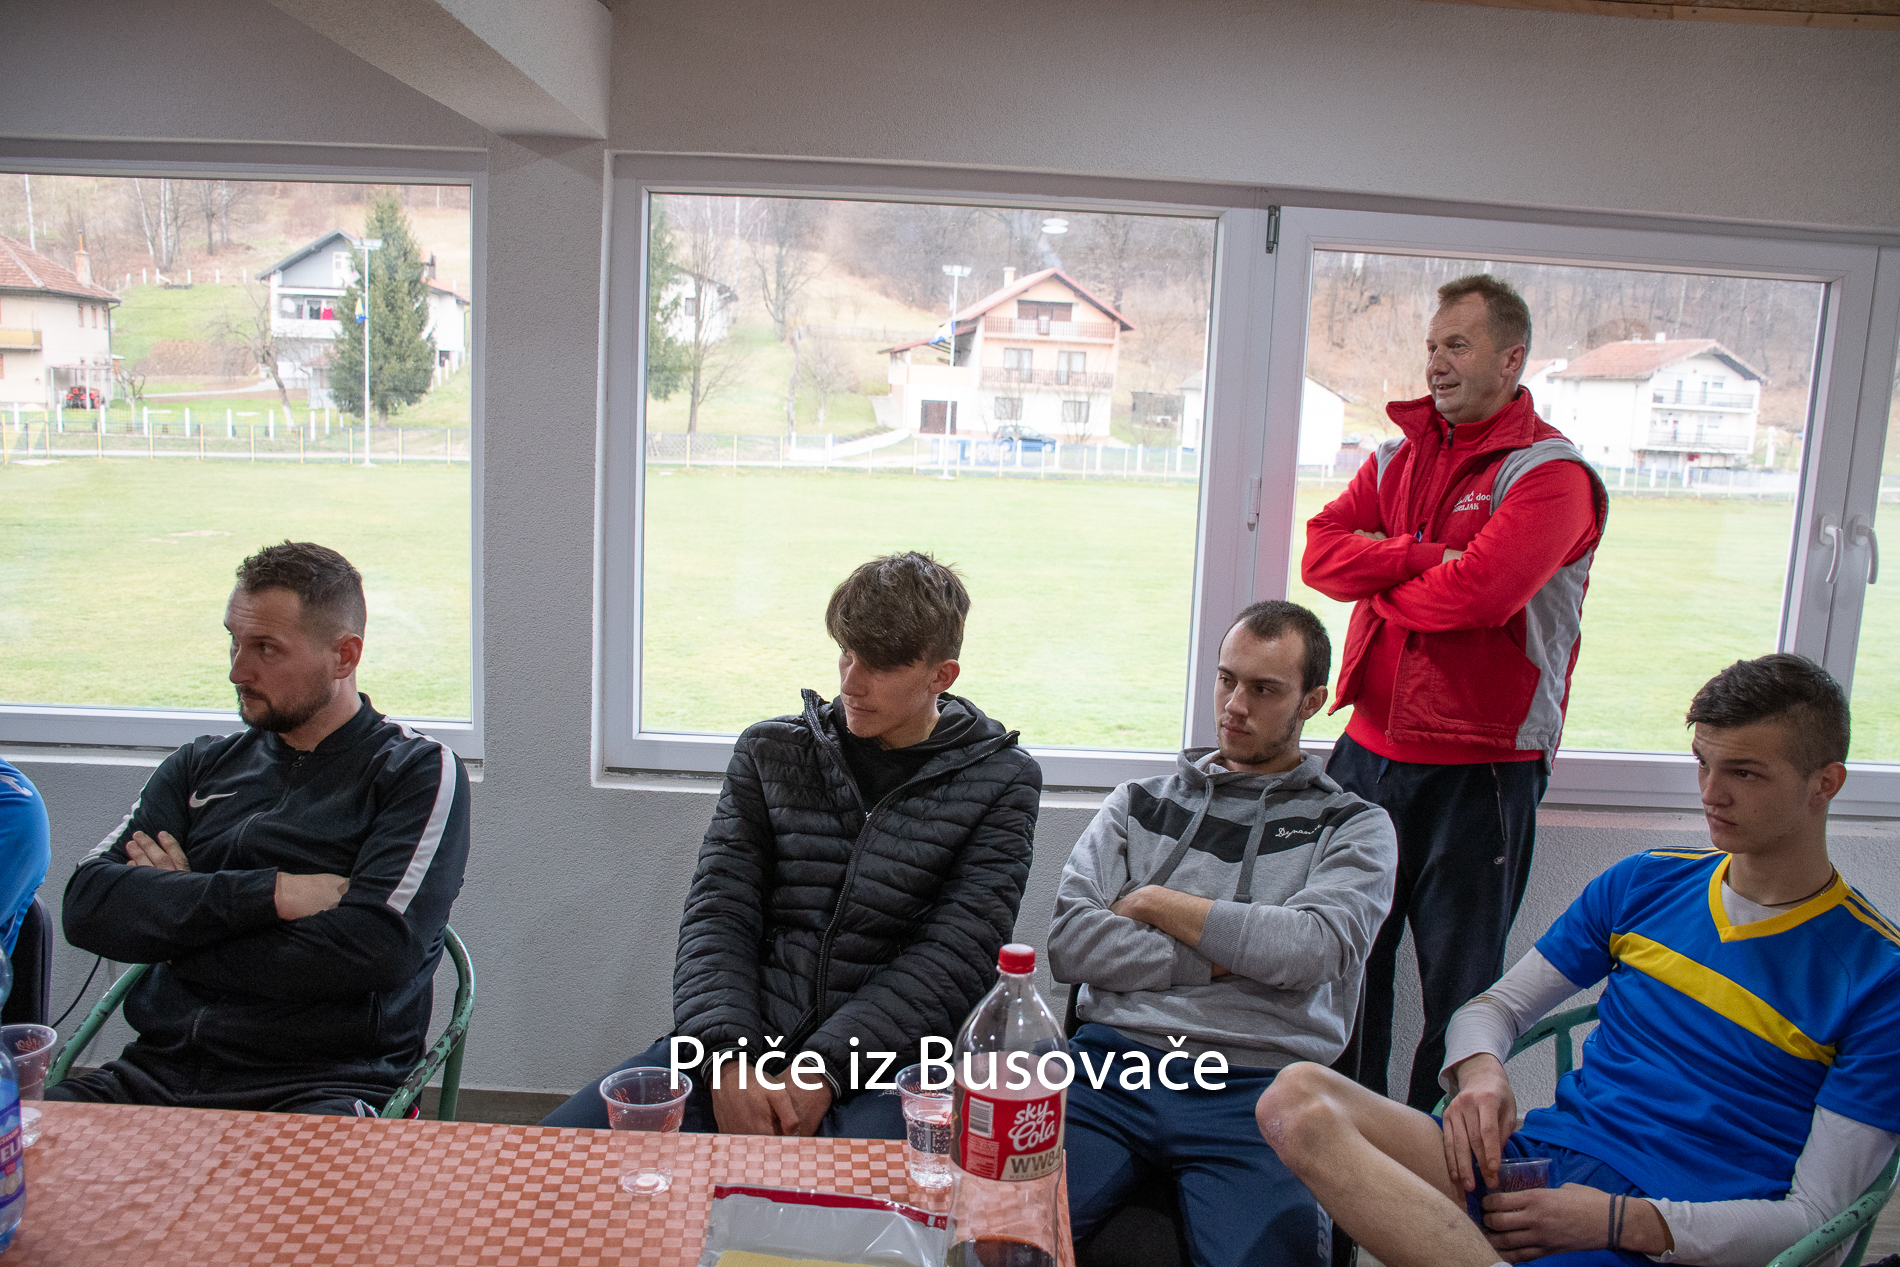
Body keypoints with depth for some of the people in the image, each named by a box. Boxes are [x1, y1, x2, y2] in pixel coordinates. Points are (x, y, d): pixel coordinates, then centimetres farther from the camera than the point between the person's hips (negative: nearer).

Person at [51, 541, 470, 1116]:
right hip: (158, 1074, 5)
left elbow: (376, 950, -13)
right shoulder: (203, 764, 18)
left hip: (323, 1087, -4)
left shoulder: (418, 772, 1)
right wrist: (269, 894, -11)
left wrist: (177, 908, -1)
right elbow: (87, 906, 3)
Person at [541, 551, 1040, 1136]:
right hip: (744, 1040, 3)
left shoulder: (1001, 780, 4)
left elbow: (956, 955, -6)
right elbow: (718, 914, 4)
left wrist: (825, 1072, -15)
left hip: (890, 1056, -3)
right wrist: (727, 1062, -13)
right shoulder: (769, 752, 13)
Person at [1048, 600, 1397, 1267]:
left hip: (1257, 1091, -1)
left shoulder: (1355, 827, 14)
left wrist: (1156, 902, 2)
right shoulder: (1143, 801, 20)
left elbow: (1310, 949, -6)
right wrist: (1218, 960, -1)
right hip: (1113, 1064, 1)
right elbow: (1068, 942, 6)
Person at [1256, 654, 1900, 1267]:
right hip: (1546, 1154, 7)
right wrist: (1480, 1073, -5)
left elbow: (1813, 1214, -2)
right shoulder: (1642, 884, 15)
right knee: (1297, 1097, -27)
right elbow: (1493, 1006, 21)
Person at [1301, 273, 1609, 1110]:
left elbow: (1480, 591, -24)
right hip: (1370, 749, 6)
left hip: (1481, 767, -6)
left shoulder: (1549, 472, -8)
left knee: (1459, 982, 5)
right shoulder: (1398, 455, 12)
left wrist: (1383, 589, -6)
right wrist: (1424, 557, -16)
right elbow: (1322, 551, -2)